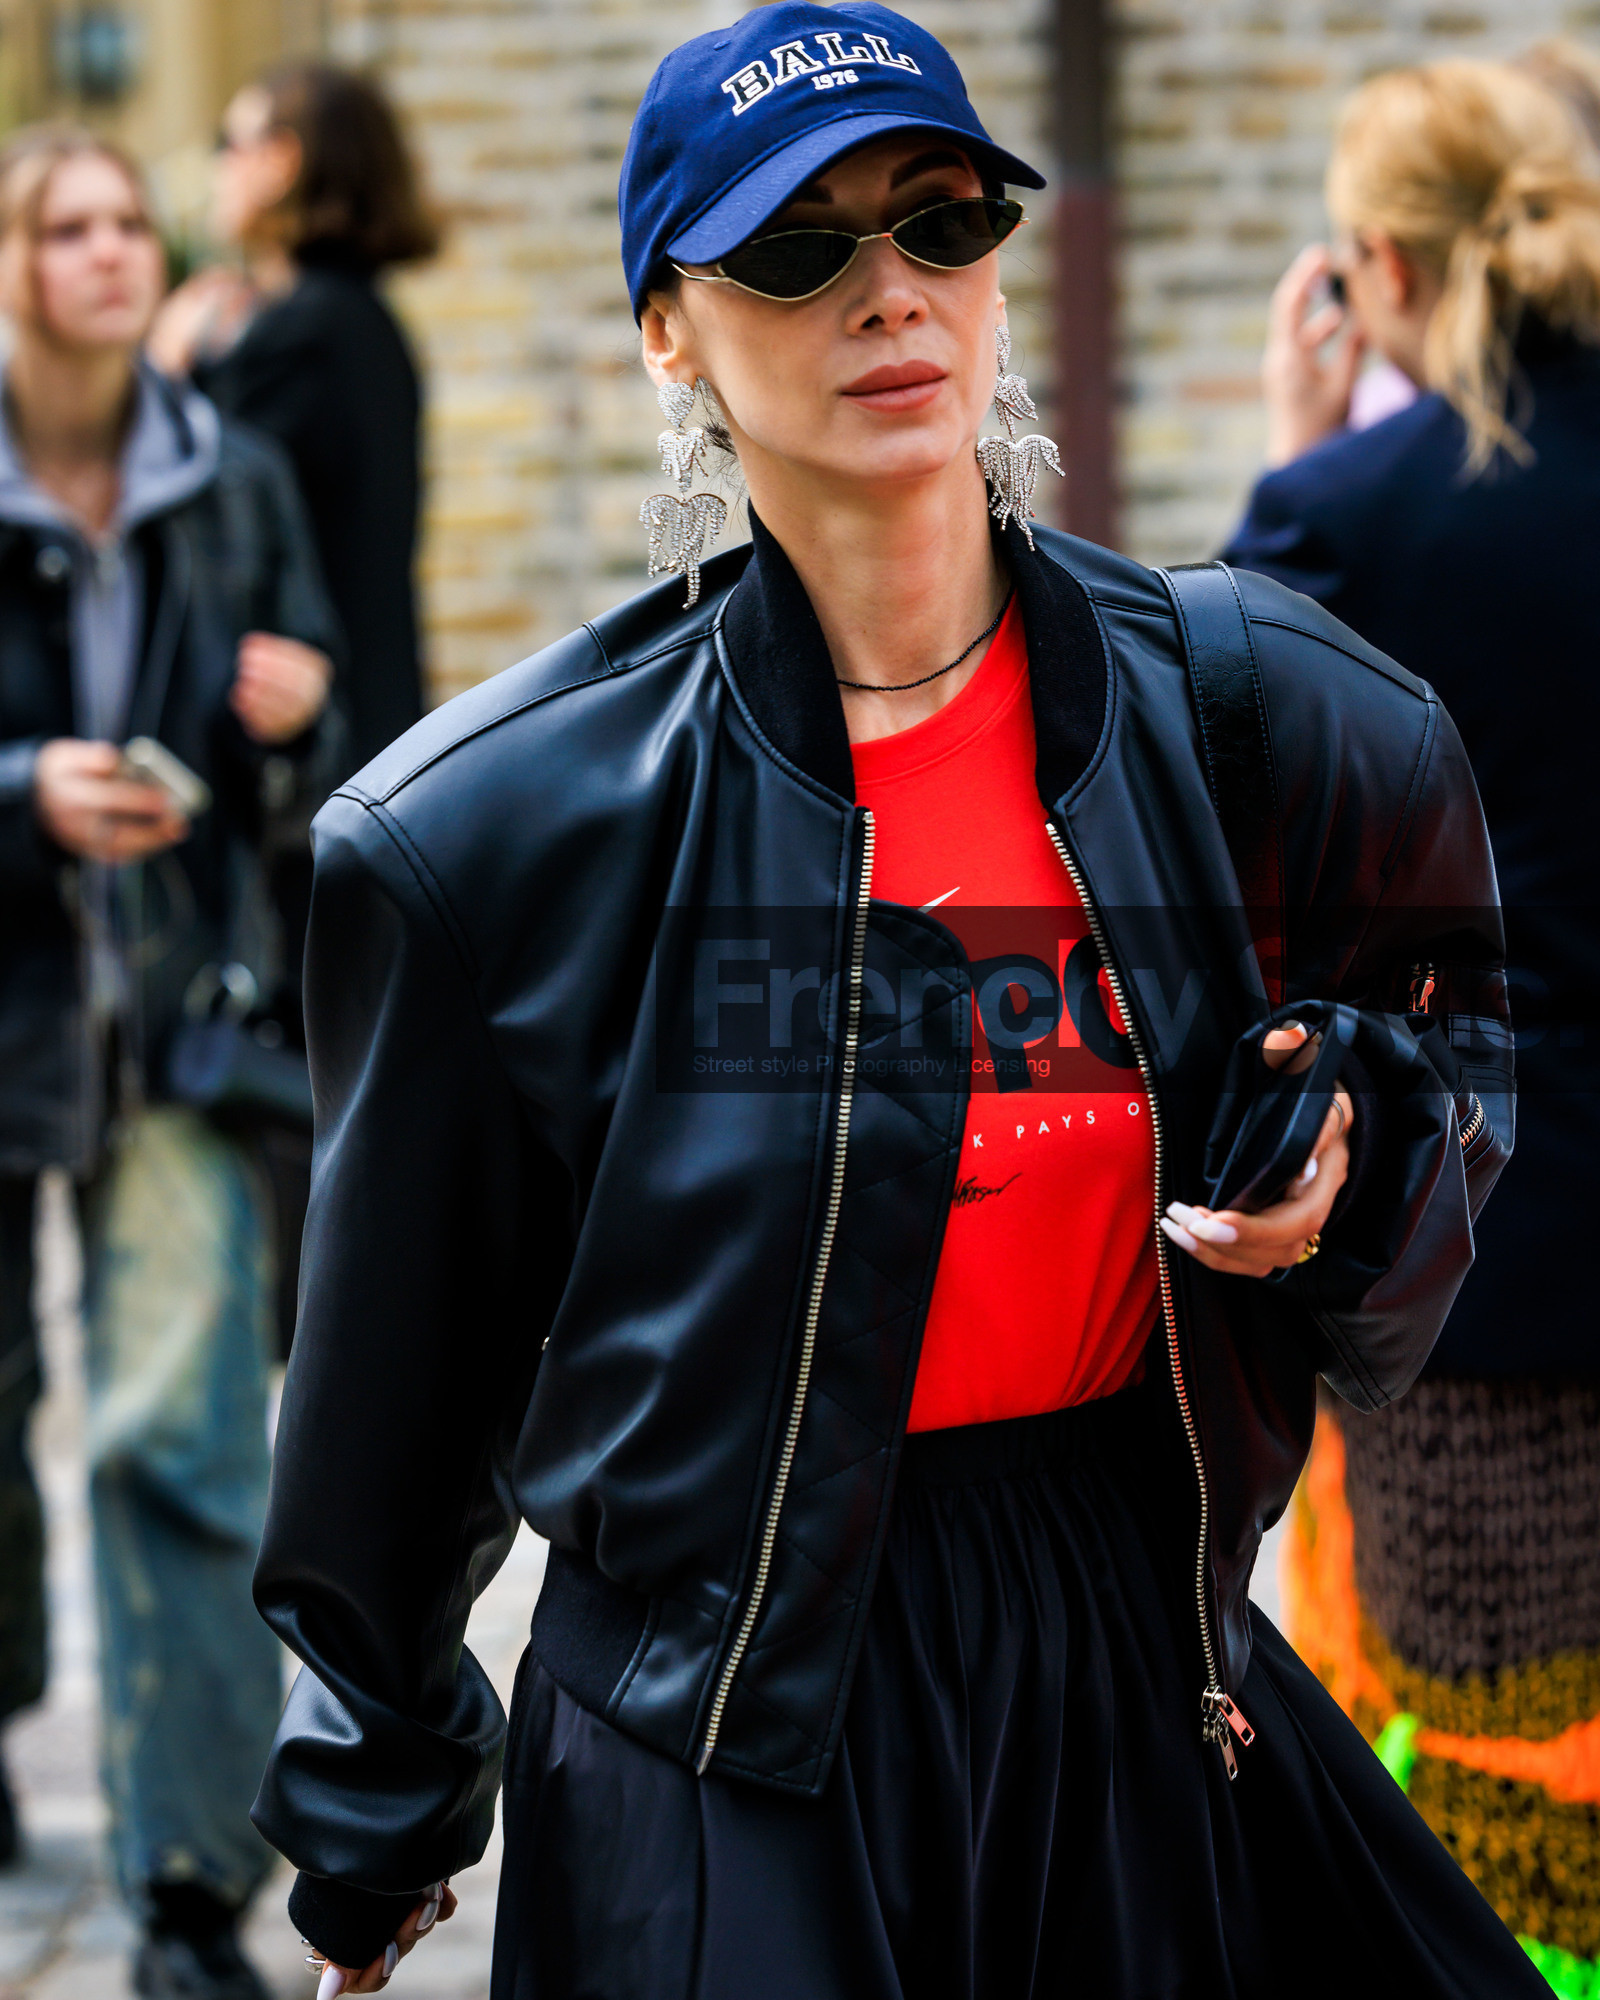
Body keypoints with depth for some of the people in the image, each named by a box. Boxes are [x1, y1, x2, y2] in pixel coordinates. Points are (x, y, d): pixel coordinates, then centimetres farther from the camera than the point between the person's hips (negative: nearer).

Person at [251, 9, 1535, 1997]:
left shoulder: (1258, 715, -3)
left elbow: (1451, 1042, 15)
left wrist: (1346, 1186, -9)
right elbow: (404, 1358, 2)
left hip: (1145, 1662, 3)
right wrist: (370, 1831, 11)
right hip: (721, 1737, -3)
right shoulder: (501, 827, -9)